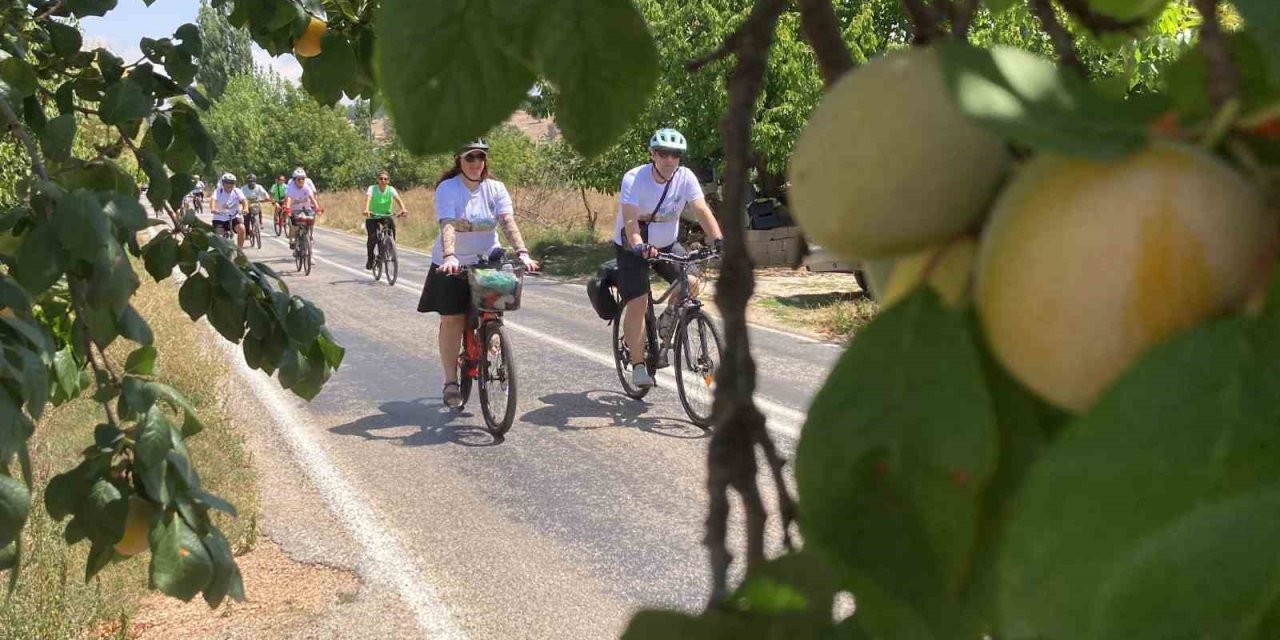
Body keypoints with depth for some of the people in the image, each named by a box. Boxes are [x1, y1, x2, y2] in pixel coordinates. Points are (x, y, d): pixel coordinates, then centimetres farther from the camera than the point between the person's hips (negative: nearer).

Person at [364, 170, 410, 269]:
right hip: (372, 217, -1)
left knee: (391, 223, -31)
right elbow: (368, 198, -33)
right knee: (372, 237, -20)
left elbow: (397, 198, -30)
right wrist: (366, 210, -54)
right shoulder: (372, 188, -16)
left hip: (386, 215, 1)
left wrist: (403, 209, -50)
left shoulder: (391, 189, -13)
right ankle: (370, 258, 3)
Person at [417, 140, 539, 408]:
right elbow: (447, 225, -25)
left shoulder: (496, 189, -2)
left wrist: (522, 253, -29)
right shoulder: (447, 188, -11)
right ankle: (450, 381, 4)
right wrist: (449, 257, -42)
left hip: (487, 262, 2)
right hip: (452, 265, -2)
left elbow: (509, 223, -13)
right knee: (452, 320, -4)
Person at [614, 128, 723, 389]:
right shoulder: (634, 179, -23)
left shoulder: (685, 177, -14)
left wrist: (718, 240, -40)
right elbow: (630, 220, -34)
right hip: (633, 248, -3)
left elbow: (702, 210, -23)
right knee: (637, 303, -14)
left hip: (667, 244, 4)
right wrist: (640, 246, -52)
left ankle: (668, 318, 12)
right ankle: (638, 365, -4)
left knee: (691, 282, -19)